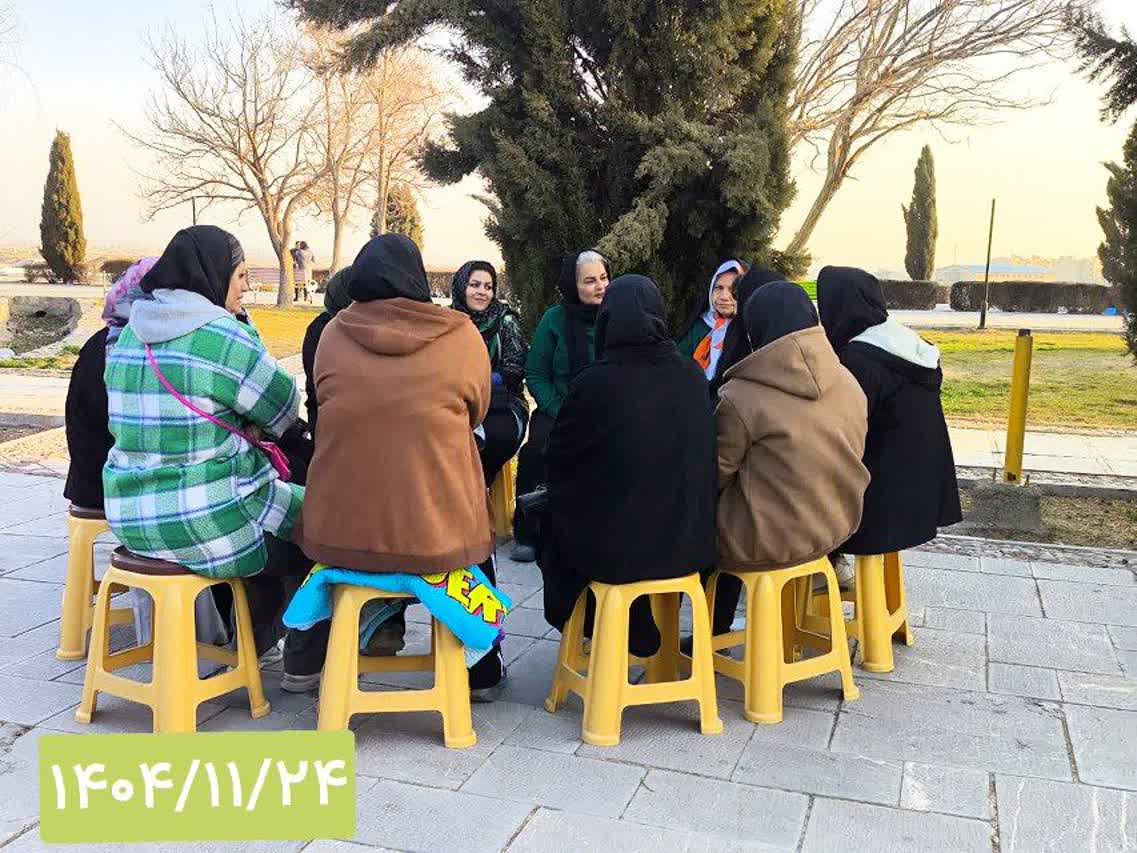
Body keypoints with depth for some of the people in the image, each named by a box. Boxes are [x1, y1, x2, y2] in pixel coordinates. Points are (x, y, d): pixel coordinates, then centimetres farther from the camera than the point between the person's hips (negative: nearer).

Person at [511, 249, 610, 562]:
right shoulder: (555, 319, 1)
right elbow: (535, 374, 2)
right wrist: (561, 413, -11)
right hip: (558, 411, 0)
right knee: (538, 447, -28)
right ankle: (527, 533, -9)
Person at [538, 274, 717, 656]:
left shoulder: (595, 381, -17)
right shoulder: (693, 375, -4)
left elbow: (558, 458, -4)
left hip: (616, 548, -4)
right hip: (688, 542, 4)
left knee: (555, 521, 25)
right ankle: (640, 632, 37)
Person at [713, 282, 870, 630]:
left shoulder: (741, 396, -20)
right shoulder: (848, 383, -2)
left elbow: (716, 474, -10)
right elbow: (852, 457, 9)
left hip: (768, 540, -6)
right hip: (837, 526, 6)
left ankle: (713, 635, 30)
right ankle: (718, 630, 31)